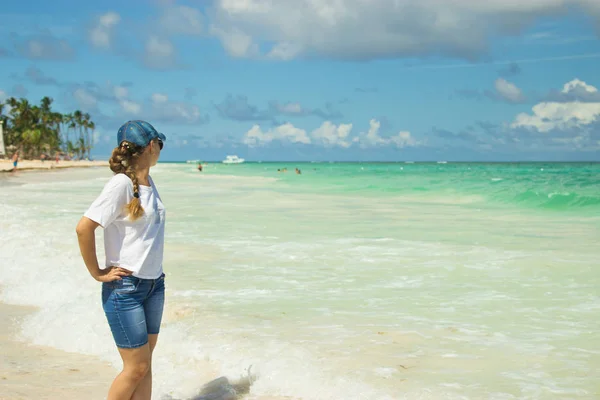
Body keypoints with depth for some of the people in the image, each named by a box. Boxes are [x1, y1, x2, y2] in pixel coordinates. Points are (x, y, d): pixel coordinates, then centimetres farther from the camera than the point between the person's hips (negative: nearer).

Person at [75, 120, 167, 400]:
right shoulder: (121, 183, -17)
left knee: (145, 365, 10)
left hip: (154, 284, 8)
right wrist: (97, 273, -14)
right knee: (136, 367, -3)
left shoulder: (148, 182, 9)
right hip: (125, 287, -8)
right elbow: (83, 228, -22)